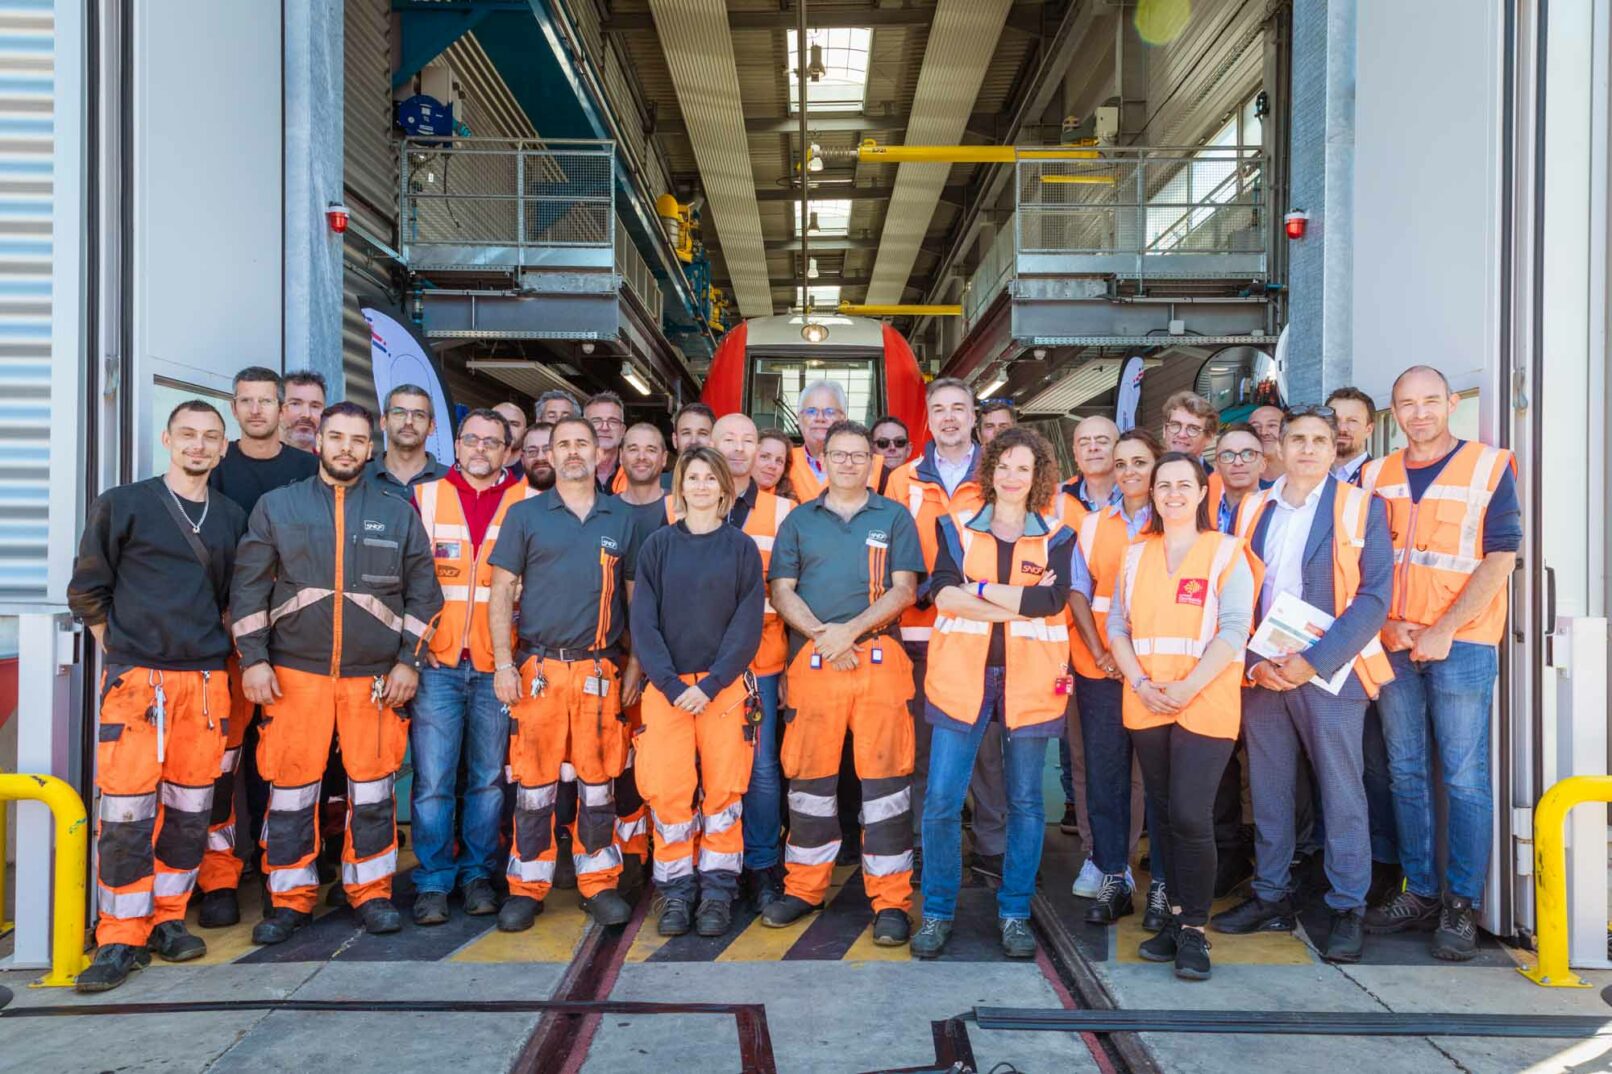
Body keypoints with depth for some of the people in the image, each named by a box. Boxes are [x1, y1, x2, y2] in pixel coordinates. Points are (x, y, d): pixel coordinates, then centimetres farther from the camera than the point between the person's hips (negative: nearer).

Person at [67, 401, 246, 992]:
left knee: (190, 805, 6)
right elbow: (86, 589, 6)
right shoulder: (122, 505, 2)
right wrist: (117, 652, 3)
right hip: (135, 677, -3)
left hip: (205, 679, 3)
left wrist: (216, 646, 10)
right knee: (126, 809, -5)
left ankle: (167, 919, 19)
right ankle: (122, 937, 5)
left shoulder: (232, 517, 12)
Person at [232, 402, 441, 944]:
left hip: (375, 675, 0)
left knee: (372, 786, 5)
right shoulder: (277, 507, 8)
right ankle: (291, 899, 17)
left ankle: (371, 891, 19)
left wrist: (409, 661, 1)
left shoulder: (399, 513, 8)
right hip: (295, 672, 0)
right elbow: (249, 588, 6)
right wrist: (253, 658, -2)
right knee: (290, 788, 3)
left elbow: (423, 592, 8)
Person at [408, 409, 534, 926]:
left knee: (488, 779, 9)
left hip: (498, 666, 0)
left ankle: (477, 874, 23)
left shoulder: (529, 505, 4)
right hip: (437, 663, 0)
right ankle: (433, 882, 15)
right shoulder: (426, 497, 6)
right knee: (432, 781, 2)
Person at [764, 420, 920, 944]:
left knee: (885, 775, -3)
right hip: (812, 659, 2)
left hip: (880, 656, -1)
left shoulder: (894, 517, 11)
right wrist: (821, 634, -8)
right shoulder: (799, 519, 14)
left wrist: (850, 630, -11)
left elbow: (904, 589, 1)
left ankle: (891, 900, 4)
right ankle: (804, 888, 19)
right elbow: (782, 591, 7)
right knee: (809, 773, 5)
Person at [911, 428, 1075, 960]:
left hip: (1029, 681, 0)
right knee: (941, 801, -2)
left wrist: (980, 588, -10)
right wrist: (1021, 603, -14)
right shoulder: (957, 526, 8)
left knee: (1025, 801, 8)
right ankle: (937, 912, 15)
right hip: (961, 677, 0)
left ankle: (1014, 912, 23)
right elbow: (942, 592, -9)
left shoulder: (1056, 536, 7)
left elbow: (1052, 600, -12)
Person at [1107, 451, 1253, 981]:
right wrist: (1141, 684, -7)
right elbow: (1117, 625, 9)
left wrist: (1188, 688, -18)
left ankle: (1194, 930, 3)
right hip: (1146, 707, 4)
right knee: (1162, 813, 10)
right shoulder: (1135, 556, 12)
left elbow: (1233, 630, -8)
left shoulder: (1226, 552, 0)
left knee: (1190, 815, -11)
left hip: (1205, 704, -4)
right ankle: (1176, 916, 22)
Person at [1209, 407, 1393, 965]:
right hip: (1261, 674, 4)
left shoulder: (1361, 508, 0)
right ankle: (1271, 898, 22)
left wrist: (1314, 661, -15)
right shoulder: (1252, 509, 10)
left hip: (1330, 673, -3)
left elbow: (1374, 596, -7)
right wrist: (1255, 660, -6)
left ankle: (1348, 910, 14)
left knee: (1341, 794, 2)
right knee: (1267, 792, 10)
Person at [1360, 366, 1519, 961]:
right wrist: (1387, 622, -6)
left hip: (1461, 643, -4)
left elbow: (1500, 557, -7)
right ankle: (1420, 891, 20)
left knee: (1463, 777, -2)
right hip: (1393, 644, 4)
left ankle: (1461, 906, 8)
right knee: (1405, 772, 9)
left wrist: (1444, 630, -14)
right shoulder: (1374, 476, 9)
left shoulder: (1489, 466, -2)